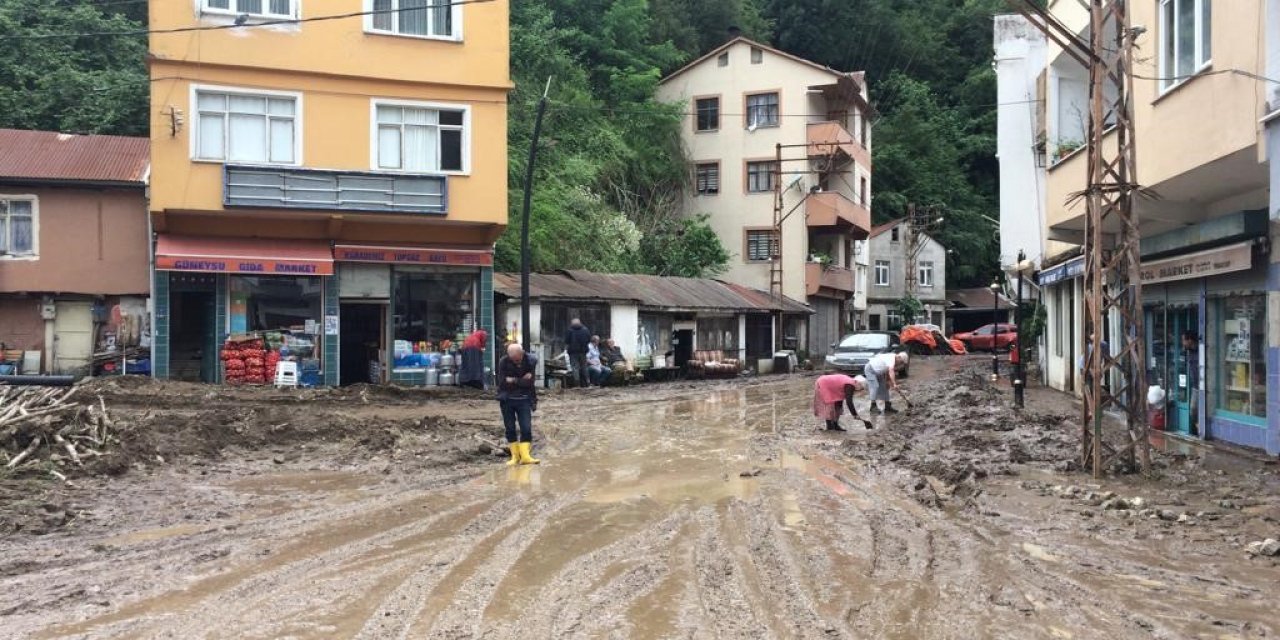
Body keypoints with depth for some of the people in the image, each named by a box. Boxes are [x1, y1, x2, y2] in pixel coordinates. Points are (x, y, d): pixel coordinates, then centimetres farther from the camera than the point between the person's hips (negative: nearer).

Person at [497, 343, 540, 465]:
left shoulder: (530, 362, -8)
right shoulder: (503, 362, -8)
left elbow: (529, 383, -13)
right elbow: (502, 383, -14)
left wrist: (513, 380, -16)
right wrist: (522, 380, -15)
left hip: (524, 400, 0)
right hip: (507, 400, 0)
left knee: (526, 428, -8)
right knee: (510, 429, 4)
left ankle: (525, 456, -6)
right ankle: (515, 456, 12)